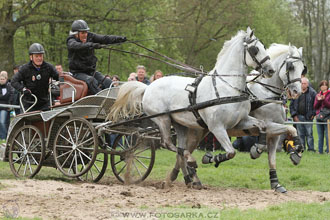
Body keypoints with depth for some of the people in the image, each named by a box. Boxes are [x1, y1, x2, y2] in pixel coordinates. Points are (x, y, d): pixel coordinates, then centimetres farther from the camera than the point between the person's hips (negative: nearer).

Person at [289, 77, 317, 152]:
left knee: (309, 134, -3)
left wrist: (313, 114, -6)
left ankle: (311, 149, 0)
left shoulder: (312, 92, -1)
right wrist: (294, 115, 2)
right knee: (300, 134, 6)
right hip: (298, 117, 3)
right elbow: (291, 105, 11)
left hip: (308, 117, -3)